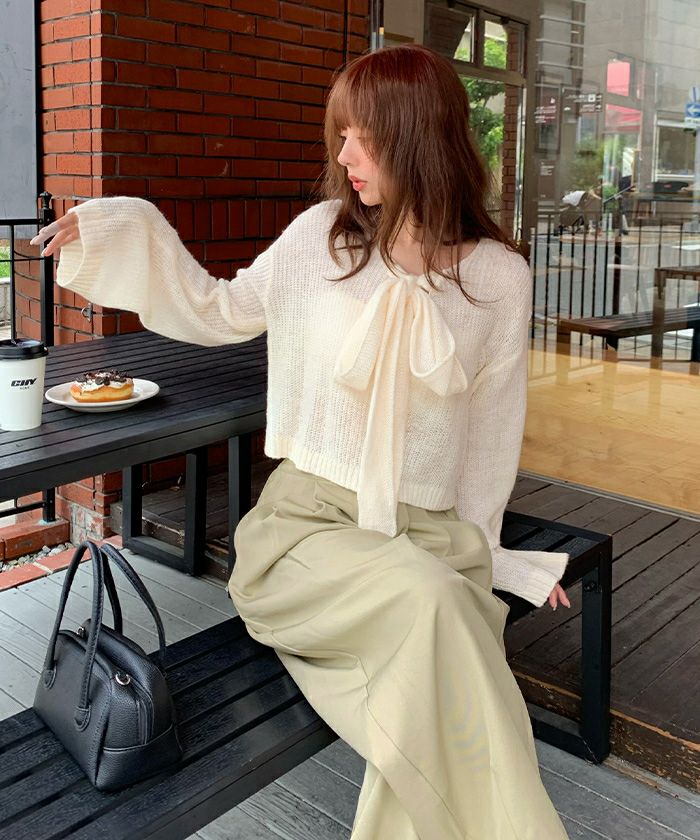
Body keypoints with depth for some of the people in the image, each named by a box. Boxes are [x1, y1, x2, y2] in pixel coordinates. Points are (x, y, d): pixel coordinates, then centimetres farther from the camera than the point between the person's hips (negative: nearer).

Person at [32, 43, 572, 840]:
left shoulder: (498, 275, 2)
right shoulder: (322, 236, 3)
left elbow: (491, 425, 8)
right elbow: (220, 312, 16)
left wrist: (486, 554, 10)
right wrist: (119, 233, 8)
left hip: (431, 533, 1)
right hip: (308, 517, 0)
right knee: (430, 600, -31)